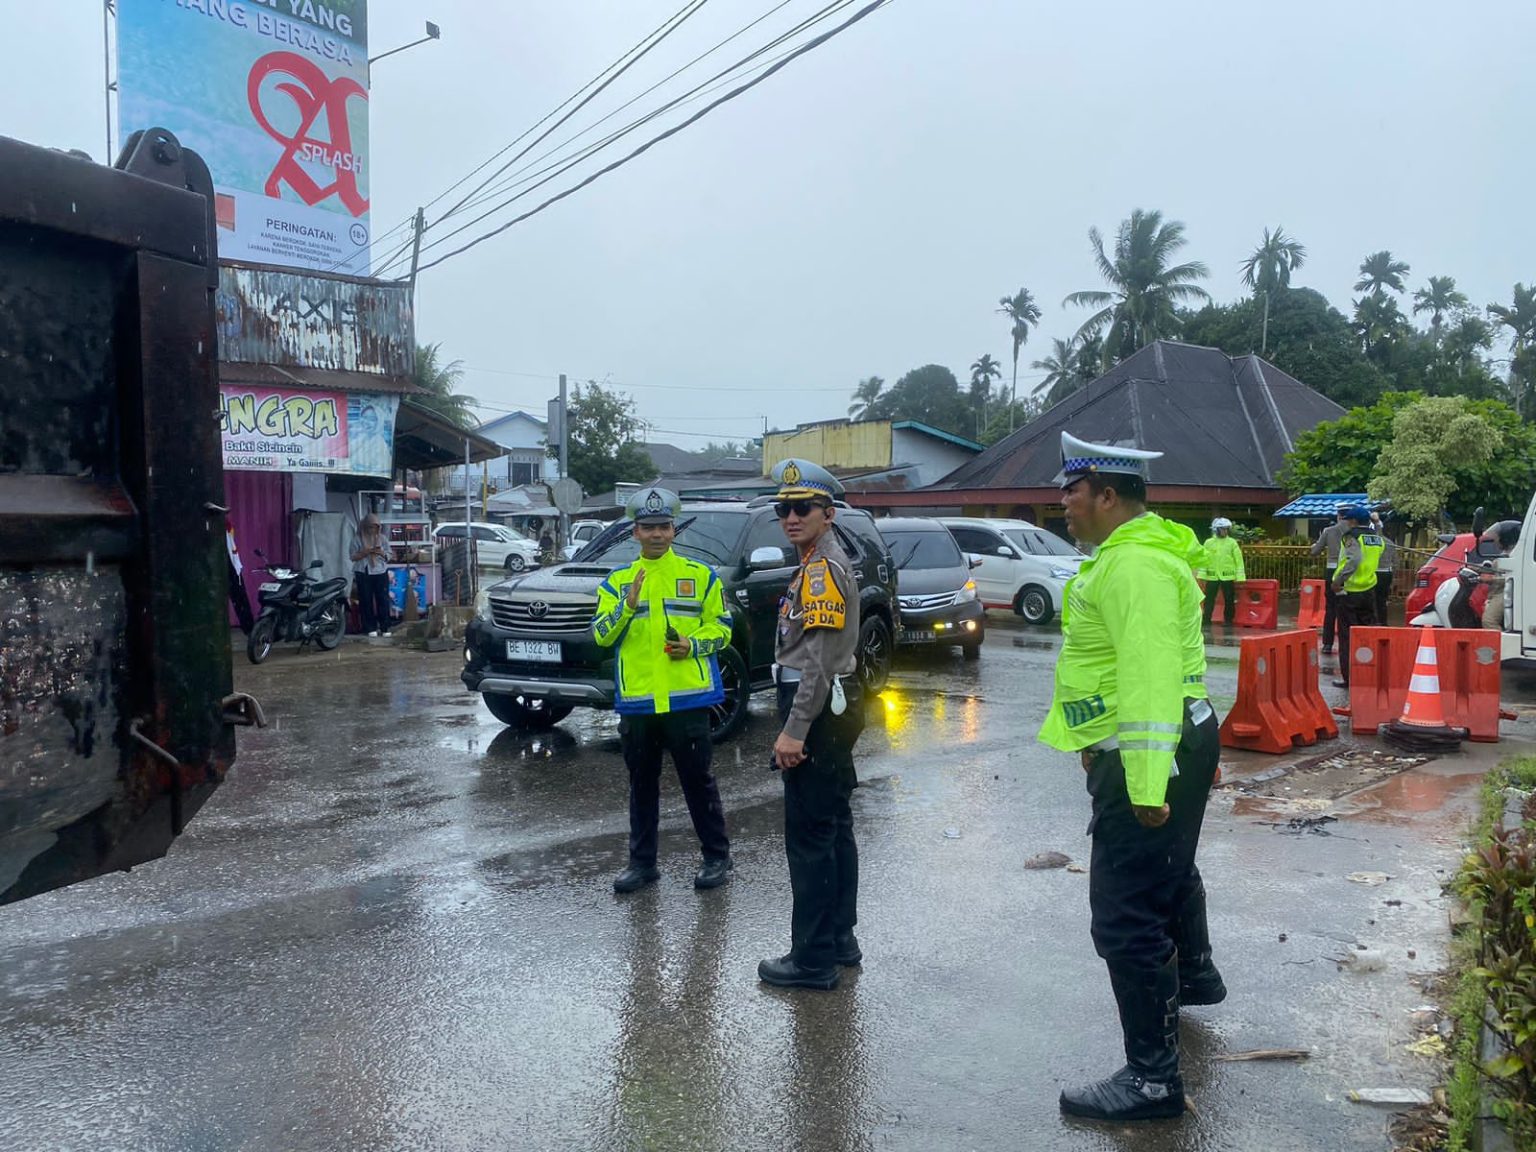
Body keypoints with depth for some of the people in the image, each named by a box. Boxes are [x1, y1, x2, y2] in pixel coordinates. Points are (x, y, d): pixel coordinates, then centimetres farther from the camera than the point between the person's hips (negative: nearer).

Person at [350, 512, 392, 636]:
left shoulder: (382, 538, 7)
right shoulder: (358, 539, 1)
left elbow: (389, 556, 9)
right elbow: (353, 557, 0)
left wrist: (381, 553, -12)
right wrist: (365, 552, -16)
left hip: (381, 573, 1)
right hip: (364, 574, -1)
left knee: (383, 600, -2)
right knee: (367, 601, 0)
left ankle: (385, 627, 5)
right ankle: (371, 628, 6)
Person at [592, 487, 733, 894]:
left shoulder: (701, 576, 4)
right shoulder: (616, 581, 9)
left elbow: (722, 627, 6)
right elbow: (601, 635, -1)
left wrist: (694, 644, -12)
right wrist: (627, 606, -17)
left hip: (688, 697, -2)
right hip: (637, 701, 3)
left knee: (698, 780, 4)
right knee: (642, 784, 12)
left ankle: (717, 857, 17)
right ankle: (642, 861, 23)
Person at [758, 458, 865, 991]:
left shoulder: (824, 568, -16)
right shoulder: (821, 564, 17)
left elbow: (819, 660, -22)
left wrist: (795, 730, -22)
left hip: (819, 713, -11)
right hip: (831, 712, 11)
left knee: (809, 837, -4)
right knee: (833, 829, 16)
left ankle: (814, 958, 3)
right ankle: (840, 940, 26)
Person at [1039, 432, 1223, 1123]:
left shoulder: (1135, 565, -23)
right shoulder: (1131, 552, 13)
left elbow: (1151, 677, -31)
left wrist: (1147, 785, -33)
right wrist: (1100, 742, 27)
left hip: (1147, 759, -12)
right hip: (1156, 748, 12)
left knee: (1127, 918, -7)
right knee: (1170, 871, 32)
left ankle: (1153, 1077, 2)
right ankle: (1193, 975, 56)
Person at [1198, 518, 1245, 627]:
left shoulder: (1232, 543, 1)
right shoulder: (1209, 543, 4)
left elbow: (1238, 560, 0)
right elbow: (1203, 560, 5)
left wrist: (1239, 576, -5)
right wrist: (1202, 575, 0)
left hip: (1228, 577, -1)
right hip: (1212, 577, 1)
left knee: (1229, 600, 6)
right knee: (1209, 600, 2)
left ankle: (1229, 620, 17)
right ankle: (1206, 620, 8)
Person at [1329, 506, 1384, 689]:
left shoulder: (1352, 536, -12)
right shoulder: (1376, 538, 11)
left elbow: (1354, 559, -27)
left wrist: (1338, 580, -25)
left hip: (1350, 591, -7)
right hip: (1369, 590, 7)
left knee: (1347, 636, -1)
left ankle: (1348, 677, 0)